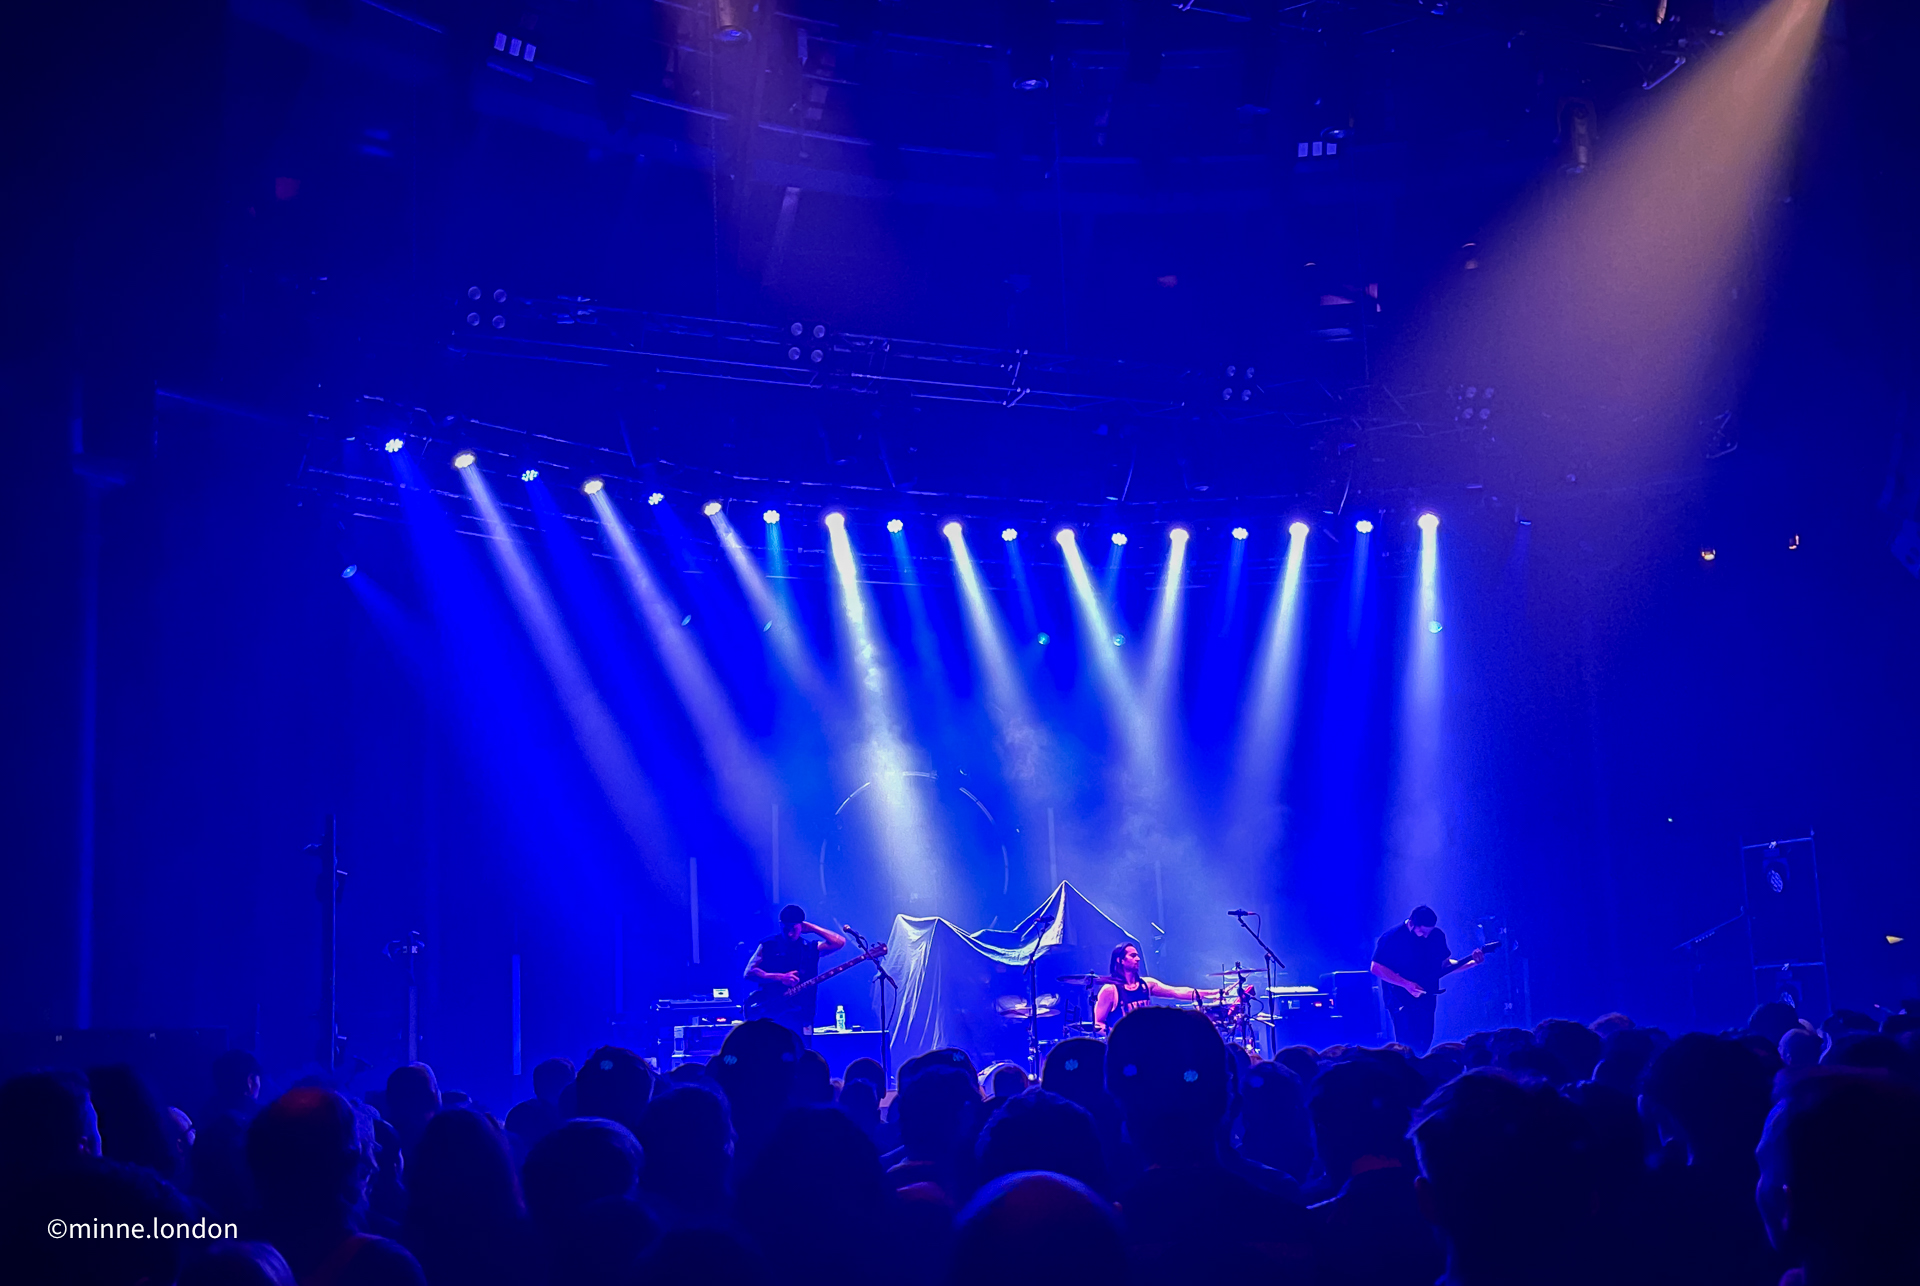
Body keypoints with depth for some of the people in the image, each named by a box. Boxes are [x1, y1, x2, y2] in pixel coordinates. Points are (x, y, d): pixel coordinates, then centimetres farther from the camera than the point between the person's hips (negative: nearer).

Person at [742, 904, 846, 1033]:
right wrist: (780, 978, -13)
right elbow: (749, 973, -1)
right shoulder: (768, 945, 7)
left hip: (800, 1017, 2)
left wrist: (812, 928, 4)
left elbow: (840, 942, 2)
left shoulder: (811, 948, 12)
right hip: (770, 1015, -2)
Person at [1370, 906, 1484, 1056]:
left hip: (1426, 1000, 6)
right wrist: (1406, 984, -22)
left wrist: (1471, 962, -4)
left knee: (1424, 1046, 7)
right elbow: (1376, 968, -15)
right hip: (1401, 1001, -6)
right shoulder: (1392, 937, -14)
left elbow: (1444, 964, 12)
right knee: (1408, 1048, -12)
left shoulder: (1437, 936, 3)